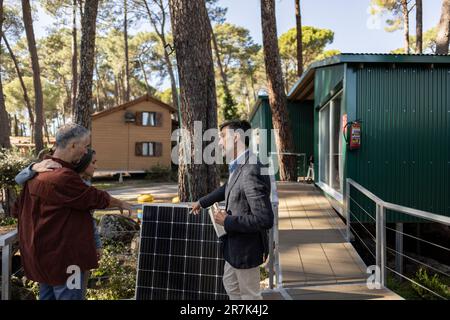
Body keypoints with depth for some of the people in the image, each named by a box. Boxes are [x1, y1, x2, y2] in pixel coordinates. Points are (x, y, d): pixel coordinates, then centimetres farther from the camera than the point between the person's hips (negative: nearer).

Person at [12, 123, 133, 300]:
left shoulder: (37, 173, 6)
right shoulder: (63, 177, -25)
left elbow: (19, 209, 16)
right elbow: (96, 198, -14)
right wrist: (120, 204, 2)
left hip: (43, 254, 10)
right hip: (62, 256, -10)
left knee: (47, 295, 20)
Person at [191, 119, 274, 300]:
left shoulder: (252, 172, -30)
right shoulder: (240, 166, 0)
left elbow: (265, 220, -33)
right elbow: (228, 188, 21)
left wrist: (227, 222, -23)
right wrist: (202, 202, 29)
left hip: (246, 247, -9)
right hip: (235, 244, 9)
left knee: (249, 295, 14)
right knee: (231, 286, 27)